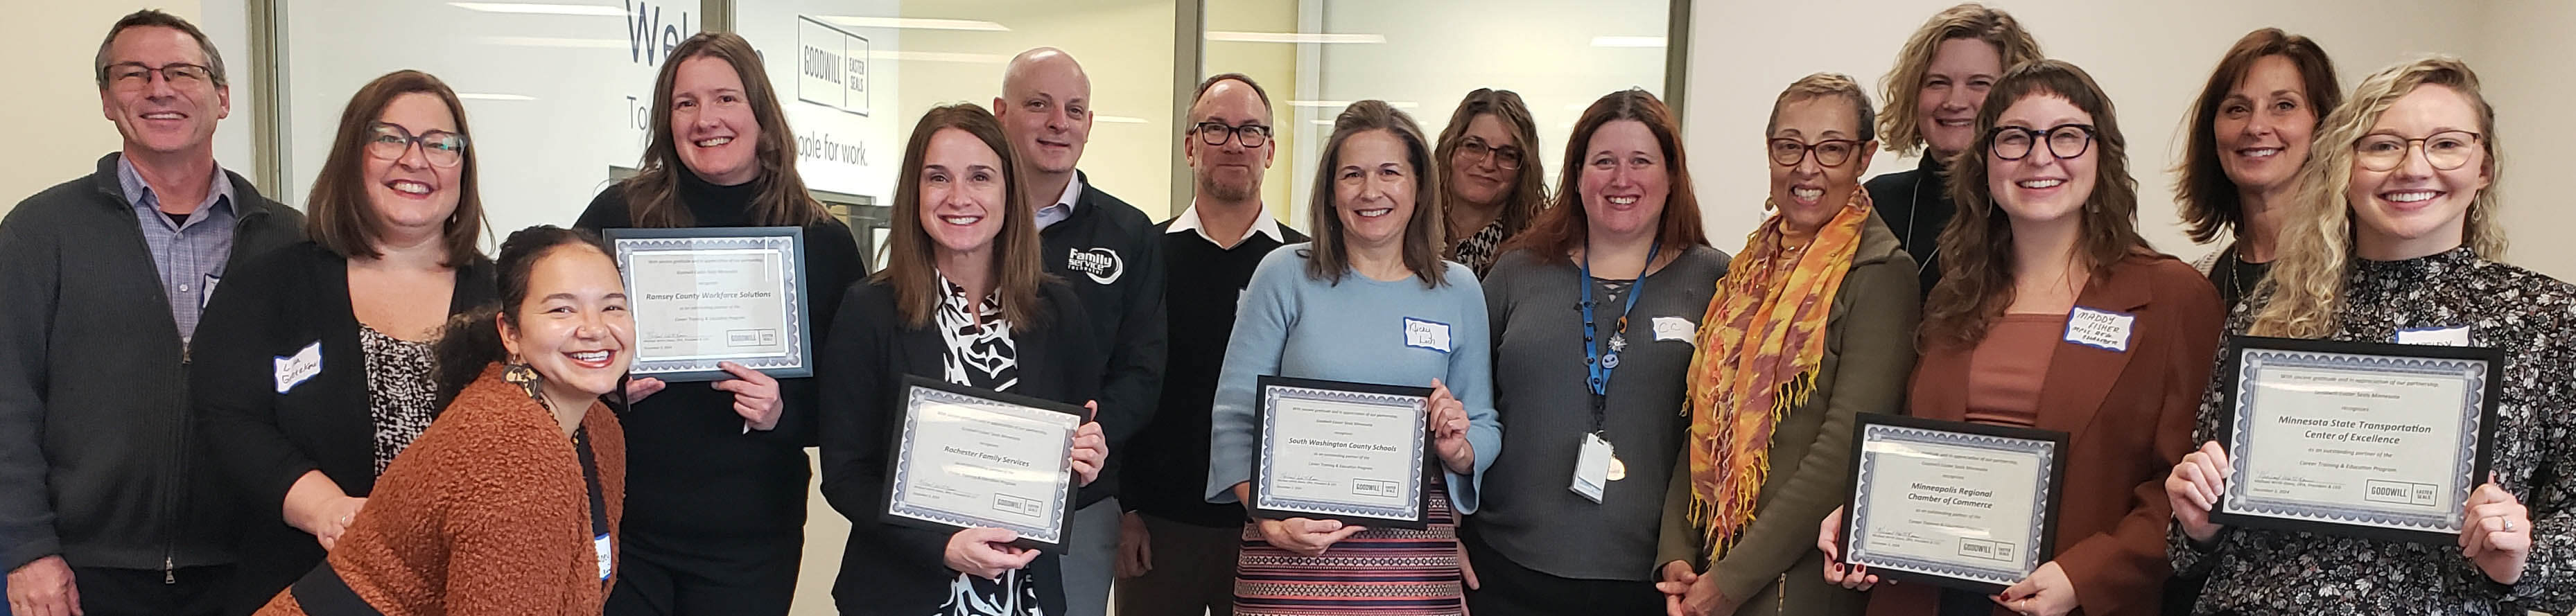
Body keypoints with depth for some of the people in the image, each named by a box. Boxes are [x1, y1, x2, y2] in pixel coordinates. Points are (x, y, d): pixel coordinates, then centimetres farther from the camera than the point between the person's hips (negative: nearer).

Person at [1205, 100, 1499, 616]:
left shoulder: (1459, 290, 8)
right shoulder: (1285, 275, 1)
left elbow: (1486, 427, 13)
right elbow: (1234, 415, -1)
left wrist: (1459, 452, -9)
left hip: (1414, 556, 2)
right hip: (1292, 553, -1)